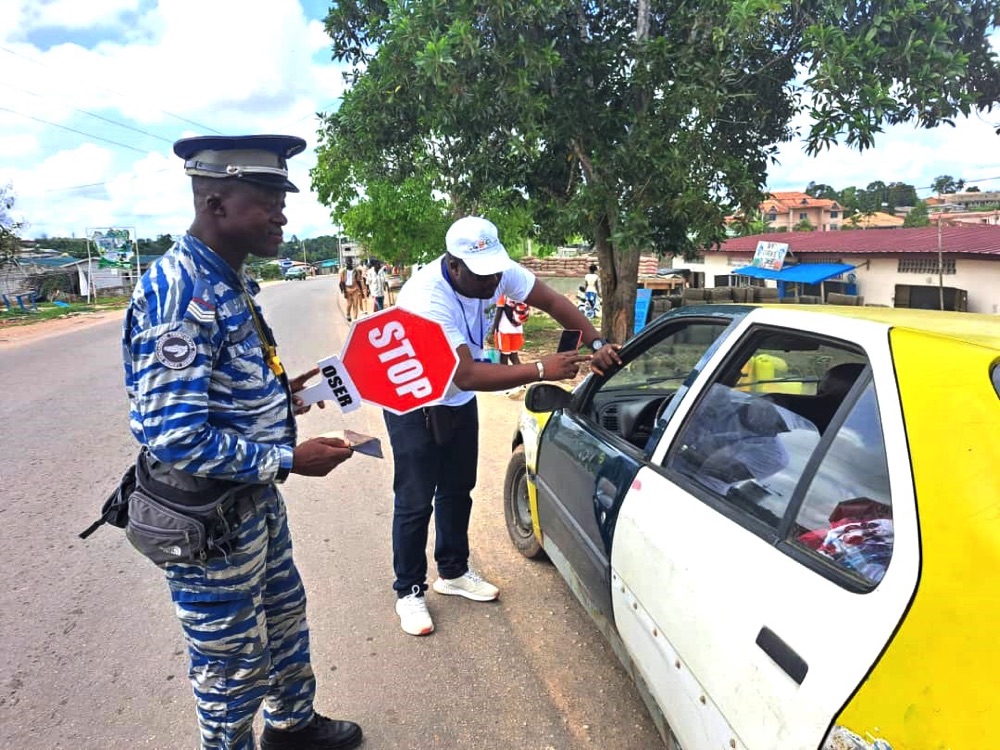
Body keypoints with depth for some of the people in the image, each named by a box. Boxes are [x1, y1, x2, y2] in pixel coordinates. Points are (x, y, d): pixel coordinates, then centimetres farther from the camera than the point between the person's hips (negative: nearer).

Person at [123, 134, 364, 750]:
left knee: (285, 614, 27)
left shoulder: (230, 282, 5)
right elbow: (175, 438, -30)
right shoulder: (179, 291, -25)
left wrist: (278, 400, 2)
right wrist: (289, 459, -23)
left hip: (256, 497, 10)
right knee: (234, 662, 12)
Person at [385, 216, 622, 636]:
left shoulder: (498, 271, -17)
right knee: (415, 502, -1)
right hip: (413, 404, -6)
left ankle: (453, 573, 34)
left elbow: (554, 302, -10)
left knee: (457, 490, 16)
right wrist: (540, 371, -42)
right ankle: (409, 591, 17)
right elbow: (467, 375, -41)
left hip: (458, 398, 7)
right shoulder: (427, 298, -37)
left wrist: (597, 345, -23)